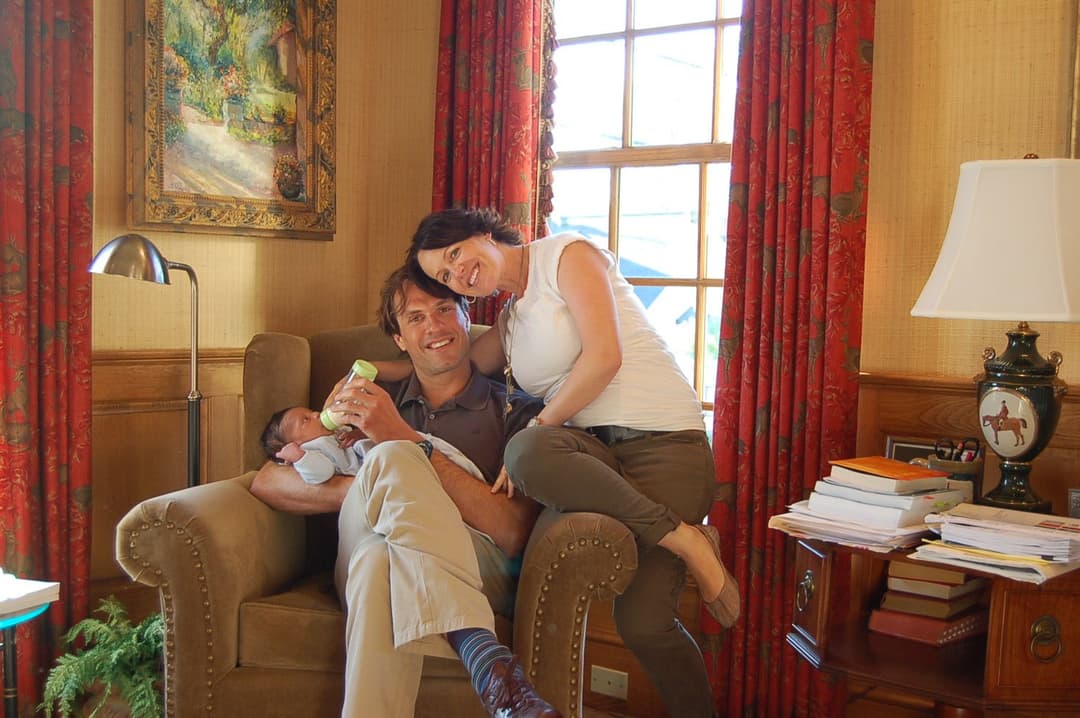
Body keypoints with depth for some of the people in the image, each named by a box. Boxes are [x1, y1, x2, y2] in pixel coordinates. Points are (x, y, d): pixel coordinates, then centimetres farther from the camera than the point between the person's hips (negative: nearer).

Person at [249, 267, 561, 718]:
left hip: (476, 571, -2)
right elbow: (266, 481, 11)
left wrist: (407, 441, -13)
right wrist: (366, 489, -9)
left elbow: (514, 534, -6)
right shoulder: (375, 402, 23)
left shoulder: (516, 411, 13)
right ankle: (487, 659, -43)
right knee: (391, 458, -31)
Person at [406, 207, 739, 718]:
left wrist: (538, 427, -9)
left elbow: (604, 356, -12)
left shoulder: (567, 254, 0)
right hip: (594, 451, 7)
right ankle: (685, 539, -15)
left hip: (663, 441, -6)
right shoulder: (509, 322, 23)